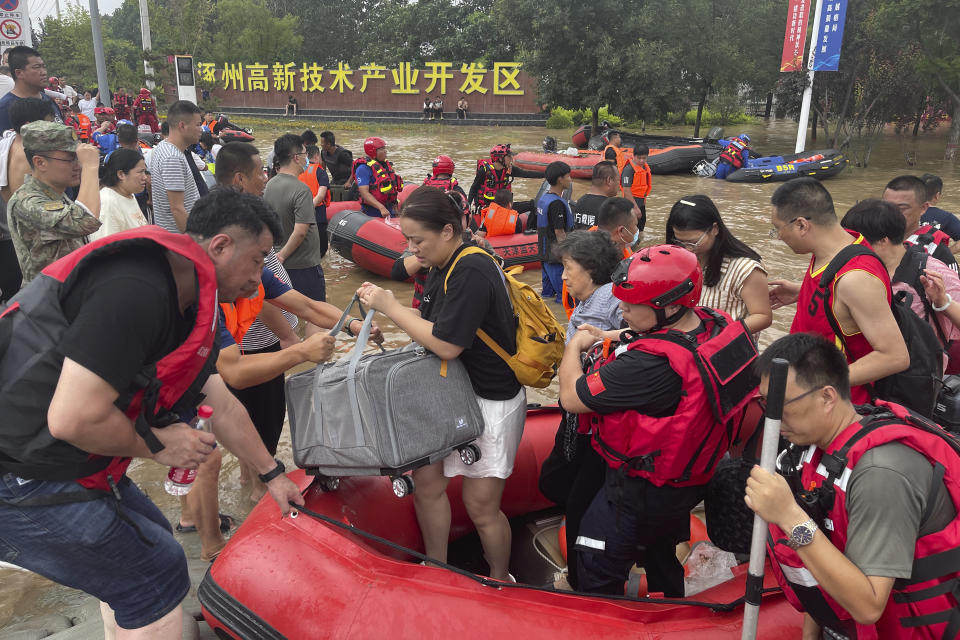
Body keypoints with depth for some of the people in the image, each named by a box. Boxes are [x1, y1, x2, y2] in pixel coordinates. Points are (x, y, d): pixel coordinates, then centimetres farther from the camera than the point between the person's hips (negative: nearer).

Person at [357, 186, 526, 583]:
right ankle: (437, 567, 33)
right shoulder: (442, 267, 5)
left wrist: (390, 306, -18)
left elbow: (446, 345, -26)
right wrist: (385, 318, -3)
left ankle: (500, 581, 29)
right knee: (426, 481, 11)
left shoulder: (472, 272, -24)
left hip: (490, 401, -9)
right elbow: (430, 323, 12)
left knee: (481, 505, 3)